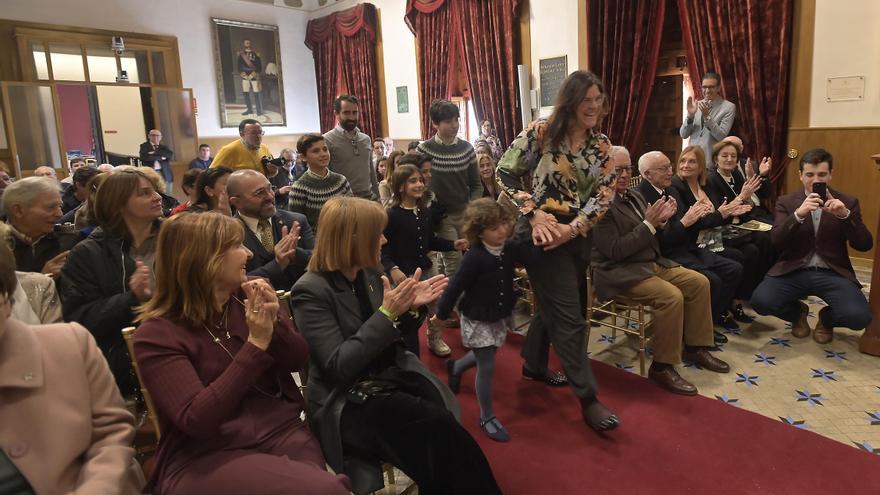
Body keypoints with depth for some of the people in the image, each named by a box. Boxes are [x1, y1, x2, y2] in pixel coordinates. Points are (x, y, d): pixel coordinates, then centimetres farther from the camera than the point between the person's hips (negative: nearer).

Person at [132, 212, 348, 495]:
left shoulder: (248, 297, 5)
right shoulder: (156, 335, -9)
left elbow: (298, 361, 7)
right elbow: (196, 420, -19)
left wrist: (275, 322, -13)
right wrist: (256, 344, -23)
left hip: (280, 430, 5)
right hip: (205, 456, -5)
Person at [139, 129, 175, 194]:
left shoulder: (164, 147, 20)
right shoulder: (144, 146, 10)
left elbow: (170, 155, -1)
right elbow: (144, 157, -10)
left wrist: (155, 153, -8)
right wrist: (161, 157, -6)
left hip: (165, 175, 3)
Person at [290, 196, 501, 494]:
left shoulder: (368, 274, 6)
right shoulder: (310, 291, -14)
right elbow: (338, 366, -20)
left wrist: (411, 308, -5)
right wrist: (386, 313, -24)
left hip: (392, 379, 6)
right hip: (348, 403, -6)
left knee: (439, 433, -23)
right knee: (438, 428, -26)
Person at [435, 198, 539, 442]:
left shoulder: (510, 248, -7)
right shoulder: (474, 257, -27)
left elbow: (531, 256, -24)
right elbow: (455, 287, -19)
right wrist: (441, 313, -11)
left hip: (500, 317, 7)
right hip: (477, 320, -7)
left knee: (484, 357, 25)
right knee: (487, 367, 2)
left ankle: (456, 367, 56)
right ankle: (487, 417, 22)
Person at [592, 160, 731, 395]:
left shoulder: (636, 196, 10)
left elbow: (652, 238, 17)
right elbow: (615, 251, -22)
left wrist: (661, 220, -4)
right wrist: (648, 224, -22)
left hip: (654, 263, 9)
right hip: (621, 272, -9)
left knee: (700, 282, 3)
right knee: (672, 297, -27)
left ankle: (695, 347, 17)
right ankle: (662, 367, -12)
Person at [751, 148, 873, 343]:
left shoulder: (847, 202, 6)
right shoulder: (786, 202, 4)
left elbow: (865, 245, -3)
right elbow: (776, 242, -10)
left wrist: (845, 215, -19)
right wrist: (798, 214, -26)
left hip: (832, 273, 0)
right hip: (794, 271, 0)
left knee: (859, 316, -26)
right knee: (760, 301, -26)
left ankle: (826, 318, 13)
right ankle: (798, 312, 10)